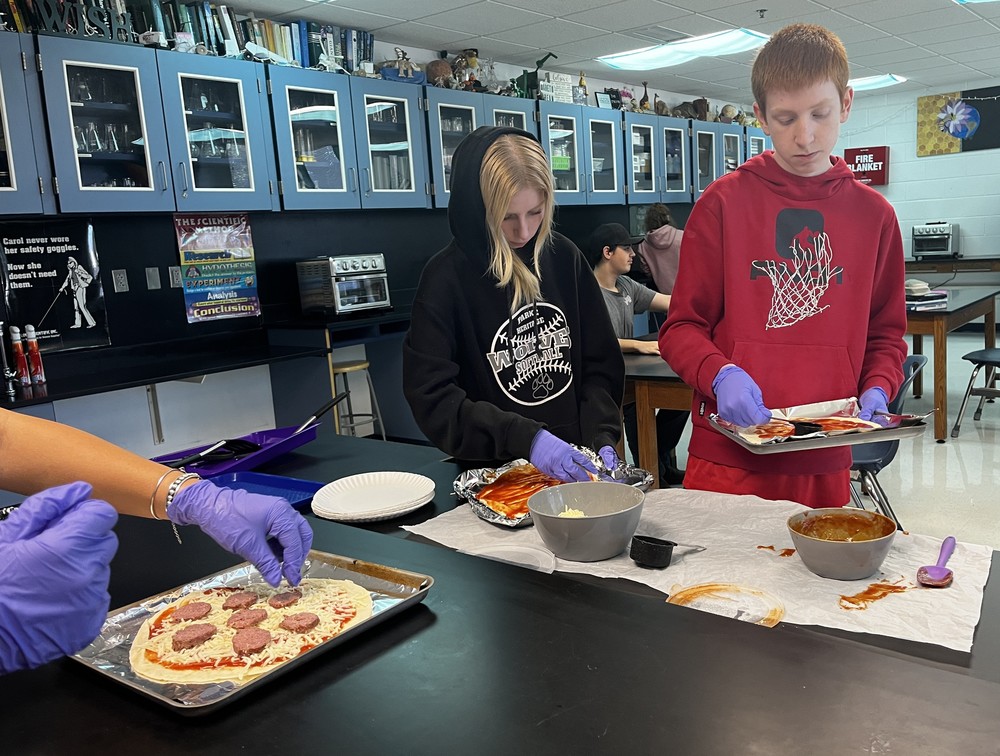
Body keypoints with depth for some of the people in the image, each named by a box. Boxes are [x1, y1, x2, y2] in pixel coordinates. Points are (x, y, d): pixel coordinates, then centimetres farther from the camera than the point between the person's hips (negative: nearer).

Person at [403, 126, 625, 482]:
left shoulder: (564, 257, 3)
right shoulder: (445, 277, -9)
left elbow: (602, 363, 6)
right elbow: (432, 398, -15)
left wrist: (602, 437, -9)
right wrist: (526, 438, -24)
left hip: (577, 467, 1)